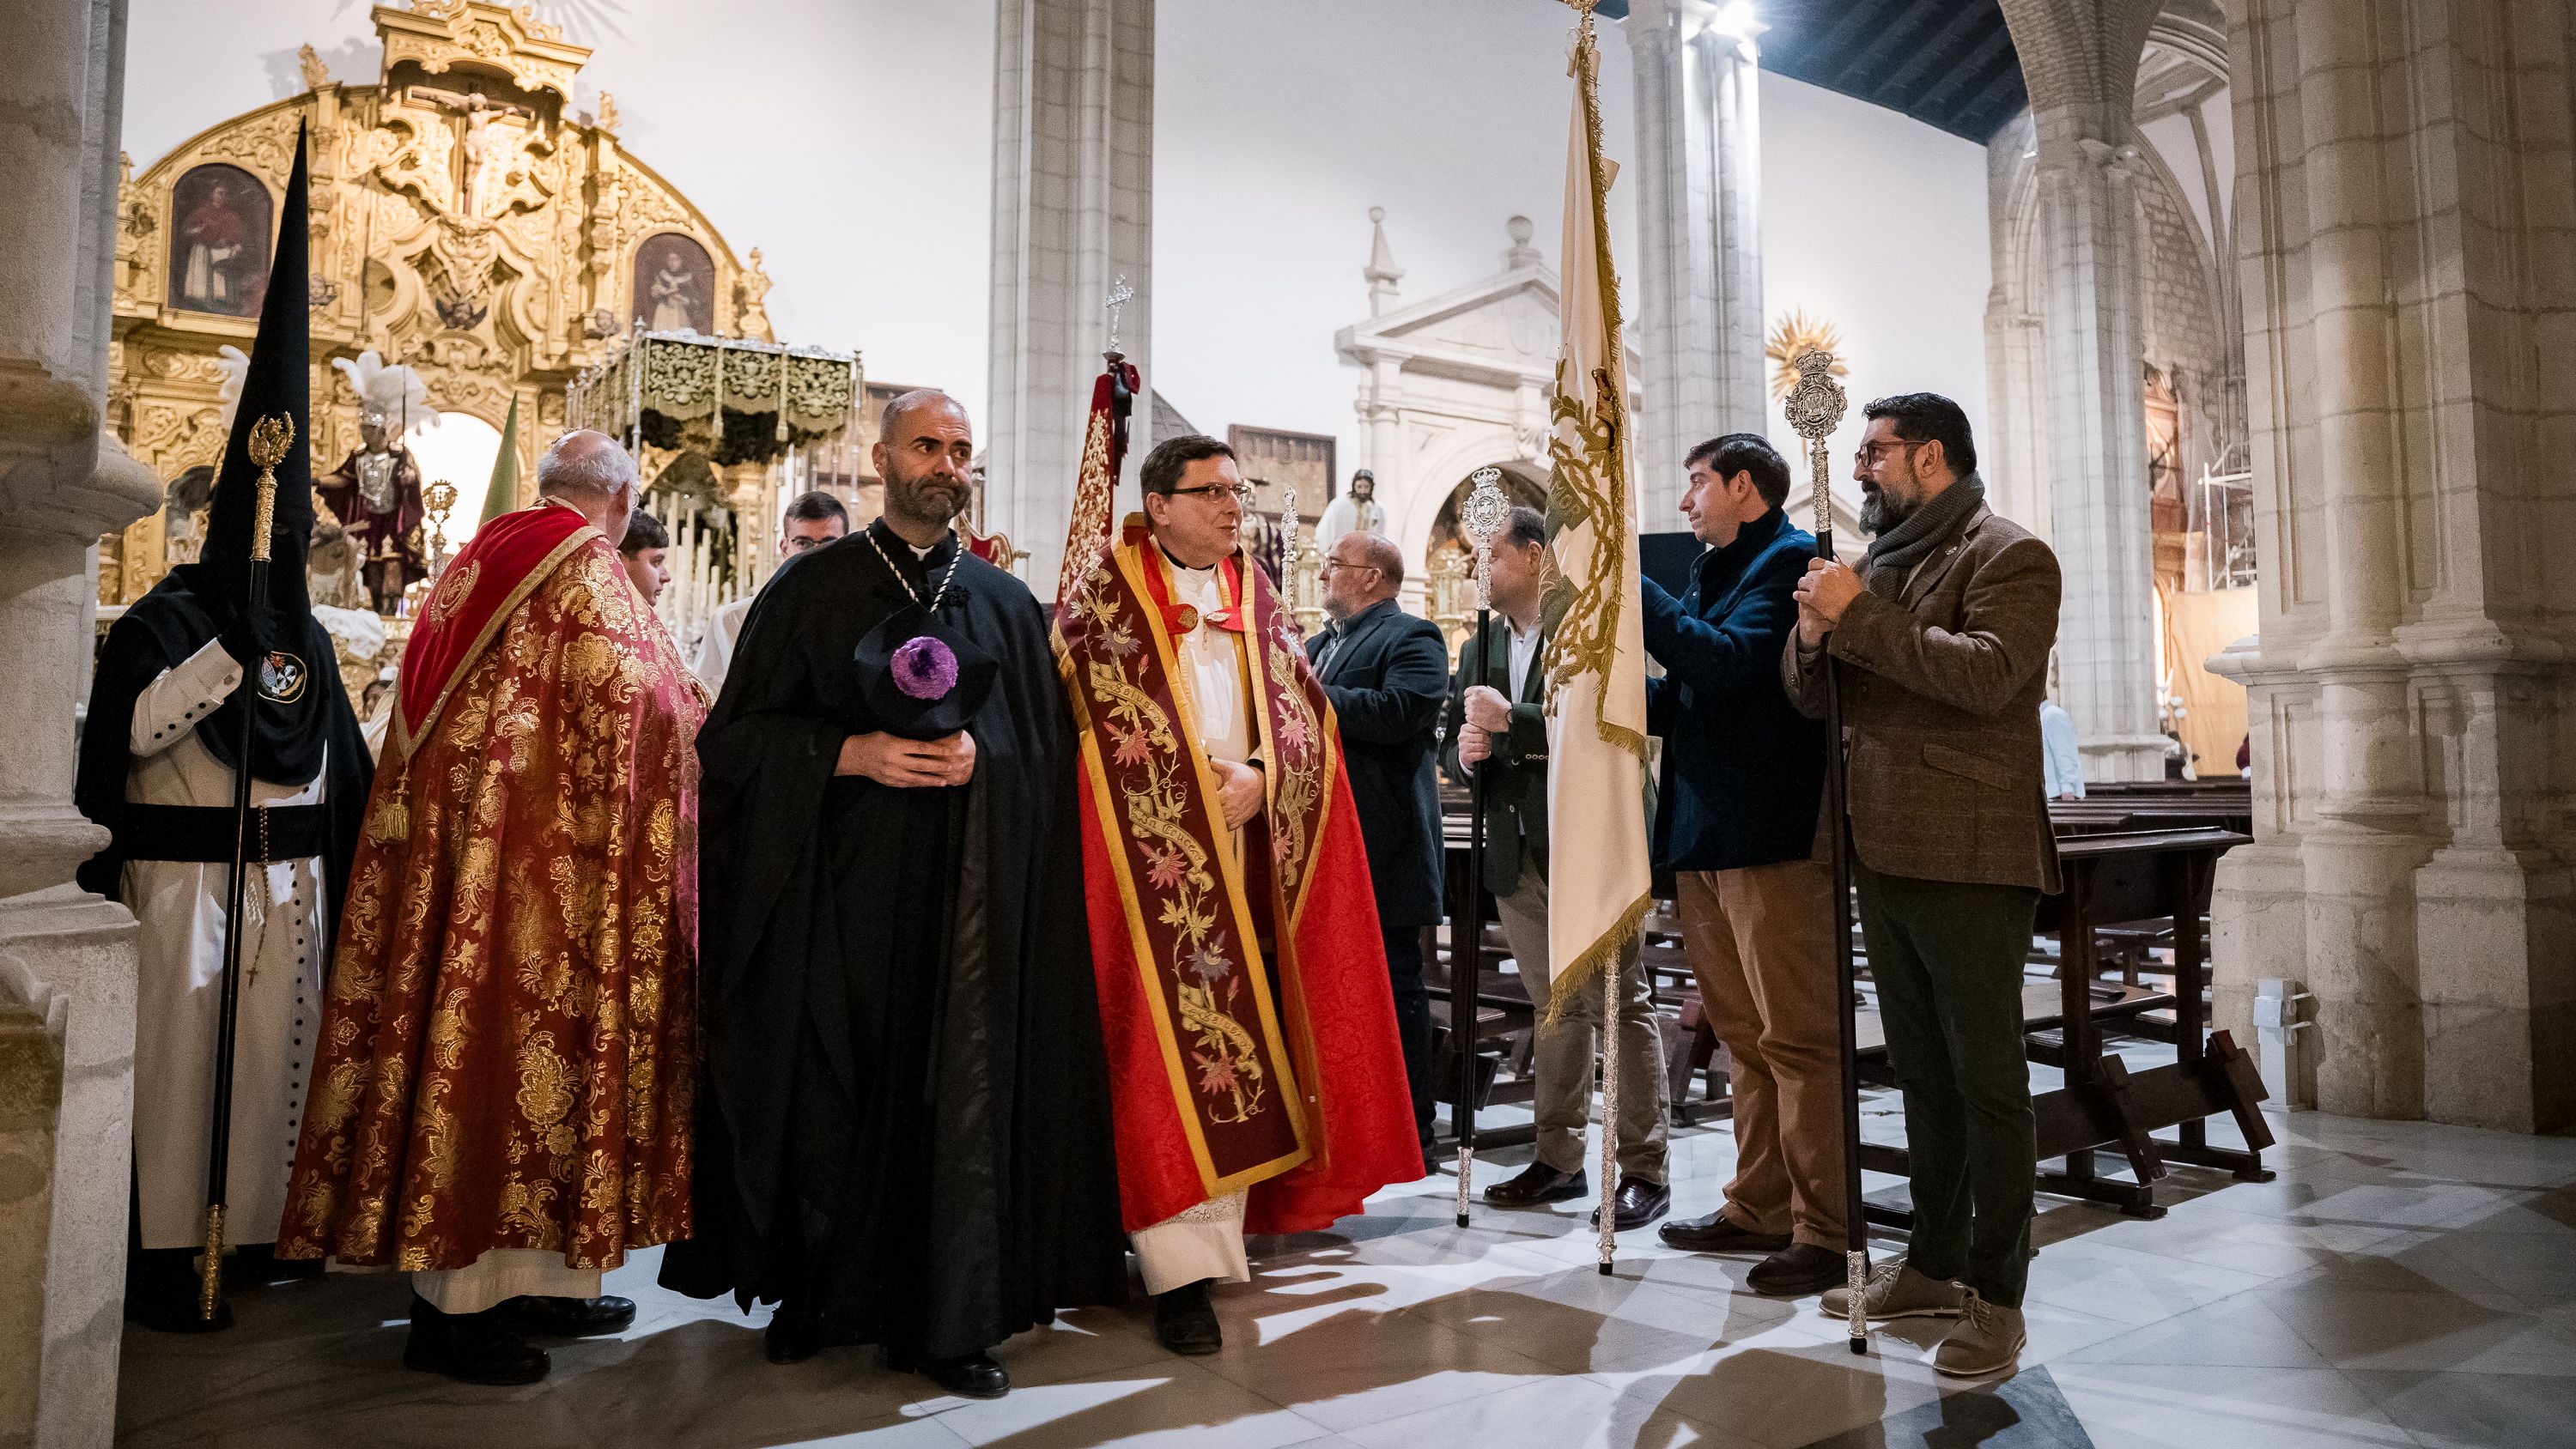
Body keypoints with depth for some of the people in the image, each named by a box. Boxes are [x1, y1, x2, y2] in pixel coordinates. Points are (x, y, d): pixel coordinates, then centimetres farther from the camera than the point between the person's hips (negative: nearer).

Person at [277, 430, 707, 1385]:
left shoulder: (477, 561, 15)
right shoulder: (587, 571, -10)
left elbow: (429, 711, 21)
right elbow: (634, 705, -17)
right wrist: (699, 710, 1)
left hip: (448, 832, 9)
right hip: (541, 846, -9)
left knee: (469, 1025, 10)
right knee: (516, 1042, -3)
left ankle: (521, 1280, 20)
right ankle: (456, 1303, 5)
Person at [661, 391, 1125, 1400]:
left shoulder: (1005, 603, 10)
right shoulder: (810, 589, 4)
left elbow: (1047, 751, 10)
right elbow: (738, 735, 2)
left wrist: (979, 759, -10)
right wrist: (852, 754, -13)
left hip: (969, 888, 1)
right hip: (840, 882, -1)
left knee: (961, 1094, 1)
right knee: (830, 1090, 5)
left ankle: (950, 1323, 11)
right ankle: (818, 1297, 24)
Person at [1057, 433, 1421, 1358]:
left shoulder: (1253, 595, 16)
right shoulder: (1105, 593, 2)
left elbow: (1301, 703, 10)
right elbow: (1081, 709, -4)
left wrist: (1259, 773, -8)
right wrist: (1194, 785, -11)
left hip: (1244, 848, 5)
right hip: (1154, 850, -5)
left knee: (1235, 1028, 5)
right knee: (1170, 1040, -10)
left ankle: (1227, 1229, 16)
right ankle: (1182, 1266, -7)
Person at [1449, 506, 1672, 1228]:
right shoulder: (1480, 648, 14)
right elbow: (1455, 737, 16)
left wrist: (1510, 720, -25)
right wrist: (1464, 751, -8)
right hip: (1518, 855, 7)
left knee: (1624, 1004, 1)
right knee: (1555, 1008, 15)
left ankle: (1644, 1168, 11)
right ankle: (1558, 1159, 25)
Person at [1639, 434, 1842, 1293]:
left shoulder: (1790, 561, -5)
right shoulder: (1713, 573, 21)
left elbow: (1729, 661, -21)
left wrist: (1628, 589, -16)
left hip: (1772, 835, -9)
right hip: (1703, 834, 9)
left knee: (1796, 1035, -4)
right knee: (1740, 1034, 13)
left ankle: (1824, 1228, 4)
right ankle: (1760, 1208, 23)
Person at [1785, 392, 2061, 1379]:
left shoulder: (2009, 556, -5)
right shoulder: (1882, 565, 18)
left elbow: (1986, 674, -22)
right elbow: (1812, 697, 15)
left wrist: (1859, 616, -19)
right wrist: (1814, 638, -6)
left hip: (1971, 862, -8)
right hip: (1885, 855, 8)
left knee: (1987, 1080, 0)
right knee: (1922, 1074, 16)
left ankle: (1997, 1297, 9)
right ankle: (1934, 1264, 28)